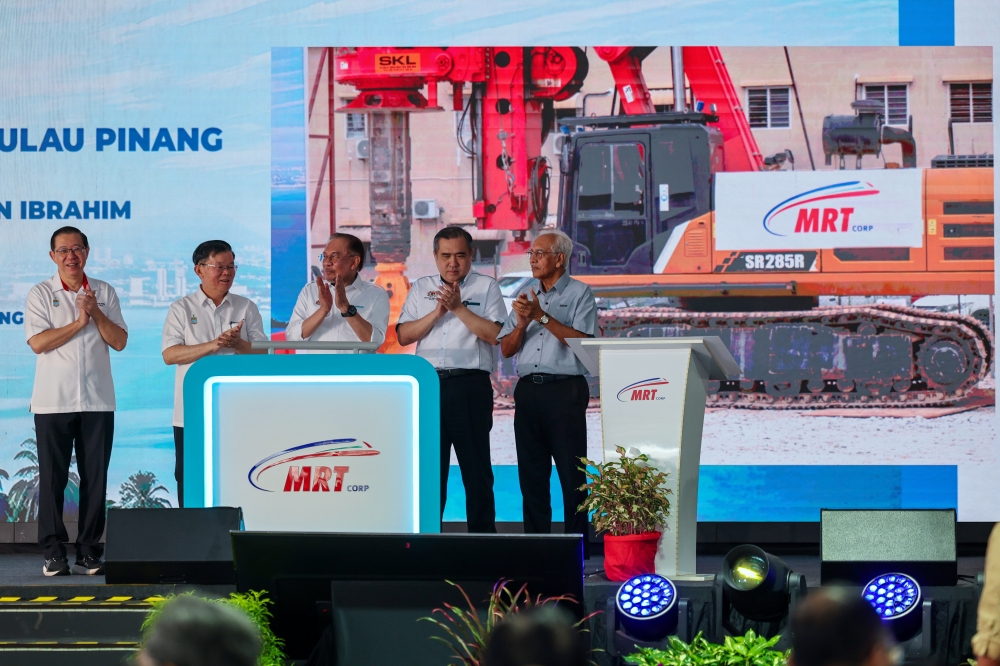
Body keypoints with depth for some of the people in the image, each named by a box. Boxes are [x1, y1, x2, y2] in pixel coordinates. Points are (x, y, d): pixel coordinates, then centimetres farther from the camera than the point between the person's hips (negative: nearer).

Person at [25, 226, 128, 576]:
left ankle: (89, 550, 7)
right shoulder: (40, 294, 3)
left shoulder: (104, 292, 10)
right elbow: (37, 342, -9)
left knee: (95, 477, 1)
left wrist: (96, 314, -10)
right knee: (52, 477, -2)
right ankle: (53, 552, 3)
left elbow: (119, 341, 4)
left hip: (97, 400, 2)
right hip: (53, 400, -2)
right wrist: (79, 323, -11)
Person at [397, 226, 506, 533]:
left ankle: (483, 534, 4)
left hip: (470, 384, -3)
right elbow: (404, 335, 6)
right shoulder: (421, 289, 16)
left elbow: (493, 334, -7)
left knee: (476, 468, 0)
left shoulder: (486, 287, 6)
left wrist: (458, 307, -11)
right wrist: (437, 312, -5)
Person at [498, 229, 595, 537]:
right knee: (531, 474, 6)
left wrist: (542, 316, -14)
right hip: (528, 389, 5)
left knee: (571, 474, -5)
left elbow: (581, 340, -12)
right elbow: (507, 349, 13)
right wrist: (522, 323, -6)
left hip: (565, 389, -5)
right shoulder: (525, 294, 16)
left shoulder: (579, 293, 2)